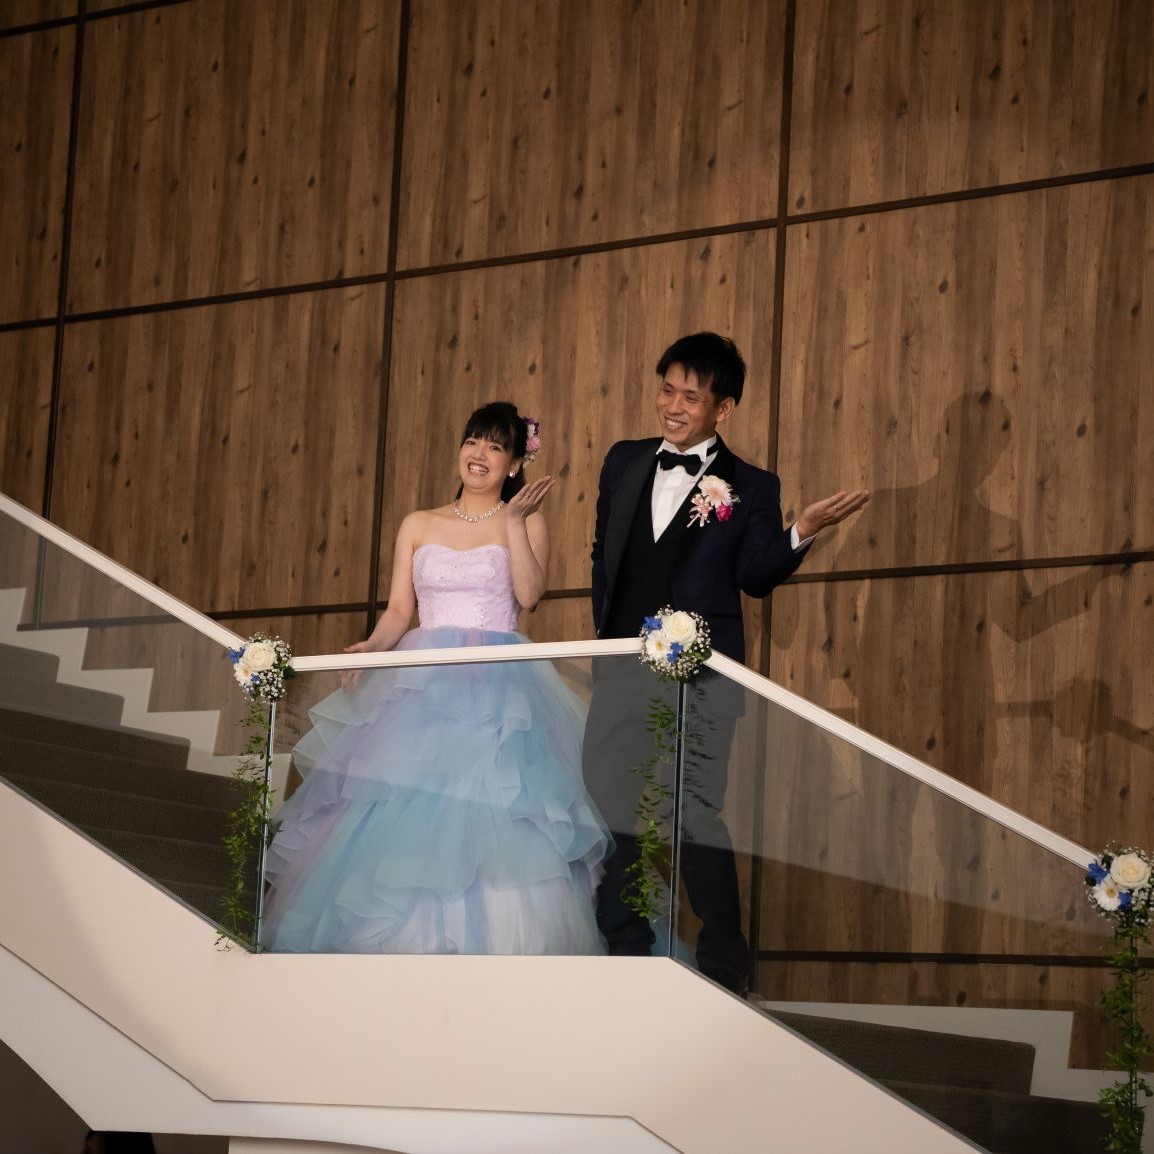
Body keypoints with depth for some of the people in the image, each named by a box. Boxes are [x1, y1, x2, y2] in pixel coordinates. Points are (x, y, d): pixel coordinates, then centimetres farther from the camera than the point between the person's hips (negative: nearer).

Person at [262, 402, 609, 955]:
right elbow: (398, 610, 9)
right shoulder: (419, 526, 14)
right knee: (407, 814, -6)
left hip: (498, 689, -2)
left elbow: (528, 594, -8)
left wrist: (513, 520, -7)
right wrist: (371, 648, -9)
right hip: (423, 684, 2)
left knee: (493, 821, -12)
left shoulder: (527, 522, 8)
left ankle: (491, 946, -6)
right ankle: (401, 941, 2)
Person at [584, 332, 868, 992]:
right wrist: (607, 632, 14)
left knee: (697, 816, -6)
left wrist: (801, 534, -21)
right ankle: (627, 956, 17)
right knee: (615, 811, 6)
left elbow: (755, 578, -6)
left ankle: (724, 967, 5)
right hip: (622, 671, 4)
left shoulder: (751, 487, 1)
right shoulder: (624, 463, 12)